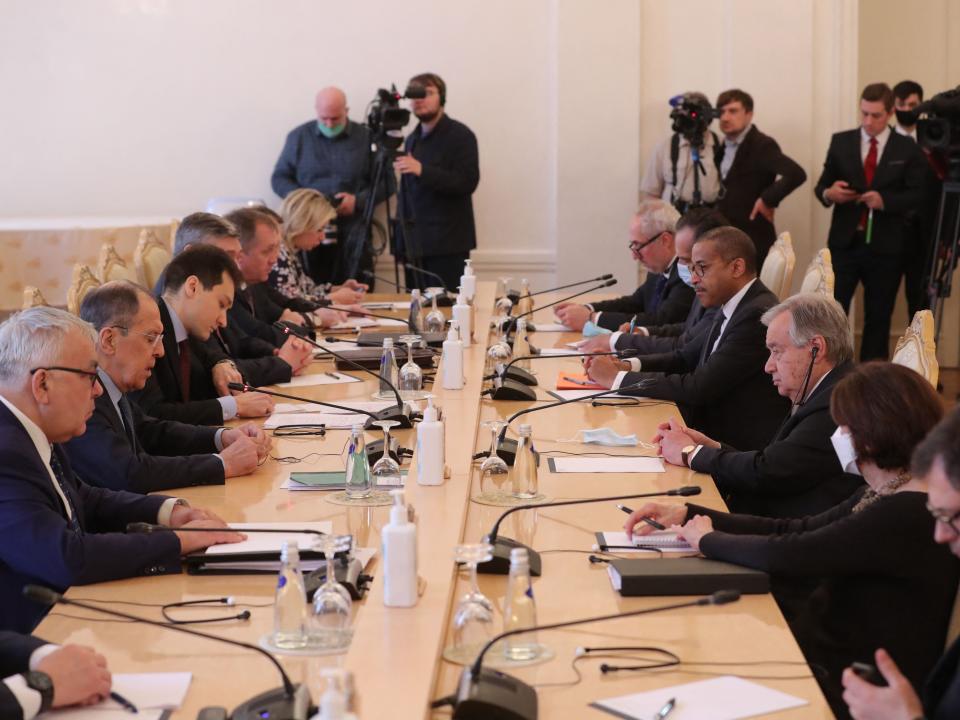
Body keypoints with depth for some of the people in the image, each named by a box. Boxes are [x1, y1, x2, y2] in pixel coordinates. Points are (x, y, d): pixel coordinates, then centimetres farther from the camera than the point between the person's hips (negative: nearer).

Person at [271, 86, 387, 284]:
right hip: (309, 232, 1)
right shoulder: (299, 136, 9)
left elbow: (386, 182, 8)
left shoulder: (366, 137, 5)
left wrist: (358, 201, -10)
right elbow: (279, 178, 13)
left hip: (352, 235, 0)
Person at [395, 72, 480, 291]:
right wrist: (401, 237, 14)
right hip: (414, 243, 6)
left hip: (447, 246, -6)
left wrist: (422, 170, -24)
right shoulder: (412, 139, 17)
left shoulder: (460, 135, -3)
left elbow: (467, 182, -15)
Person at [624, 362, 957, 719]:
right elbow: (798, 531, 10)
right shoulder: (886, 495, 8)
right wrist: (687, 514, 6)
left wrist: (706, 539, -4)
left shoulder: (907, 515, -24)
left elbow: (785, 555, -23)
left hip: (845, 686, -9)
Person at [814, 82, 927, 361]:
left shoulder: (907, 149, 1)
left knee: (878, 318, 8)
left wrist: (885, 200, -21)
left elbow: (916, 195, -4)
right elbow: (821, 185, 6)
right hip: (845, 243, 1)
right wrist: (828, 193, -17)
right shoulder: (840, 142, 5)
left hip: (885, 247, 0)